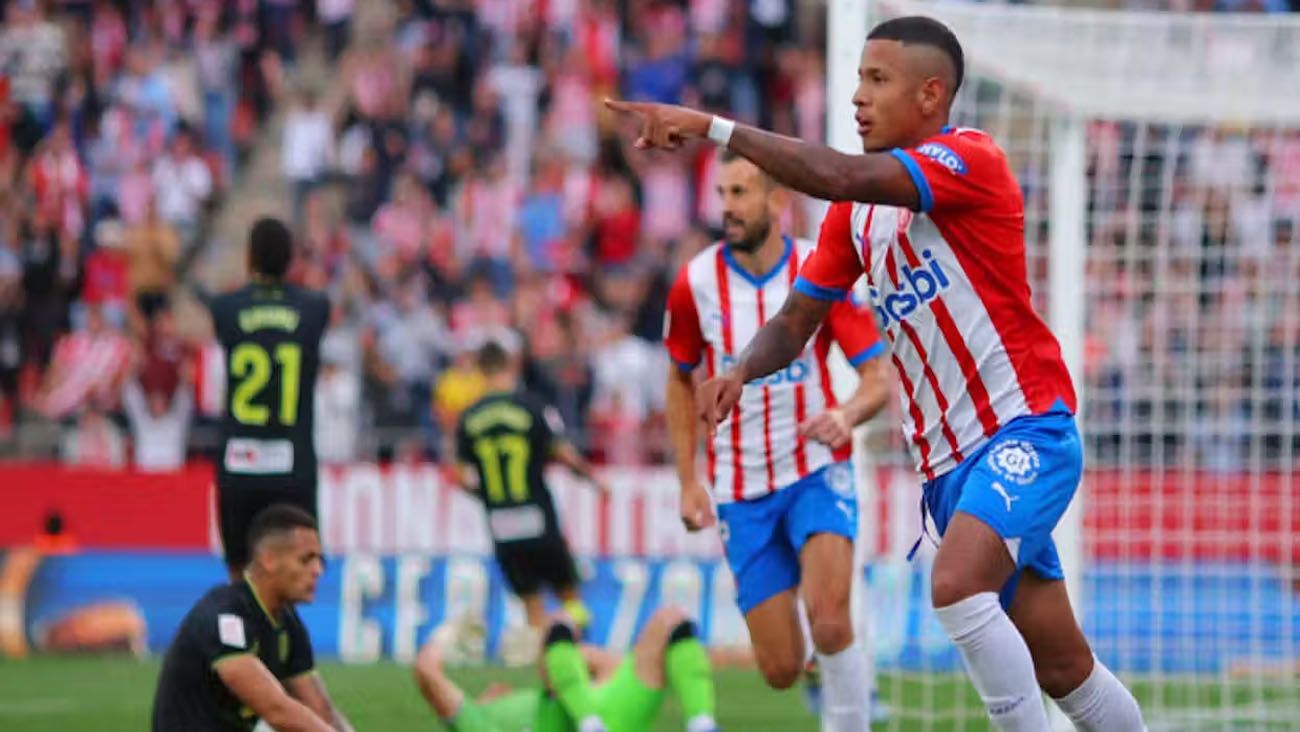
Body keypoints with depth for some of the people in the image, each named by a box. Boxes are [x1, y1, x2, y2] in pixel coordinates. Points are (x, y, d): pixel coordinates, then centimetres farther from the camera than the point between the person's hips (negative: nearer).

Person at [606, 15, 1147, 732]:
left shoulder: (970, 160, -12)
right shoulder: (857, 211, 12)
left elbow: (842, 177, -28)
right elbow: (799, 316, 14)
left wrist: (711, 127, -29)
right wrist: (742, 371, -8)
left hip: (1023, 430, -7)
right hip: (947, 457, 7)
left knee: (956, 586, -29)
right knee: (1060, 667, 7)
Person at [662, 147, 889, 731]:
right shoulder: (696, 283, -4)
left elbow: (878, 378, -8)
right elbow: (680, 381, 13)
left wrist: (847, 414, -31)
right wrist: (688, 481, 8)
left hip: (816, 471, -2)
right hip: (741, 490, 2)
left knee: (829, 622, -27)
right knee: (781, 670, 0)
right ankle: (838, 664, 36)